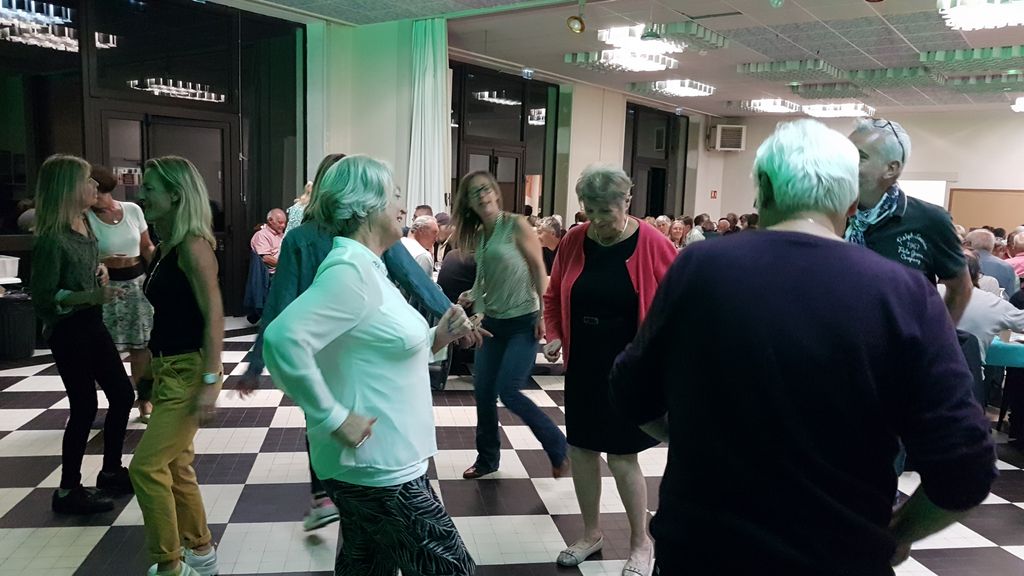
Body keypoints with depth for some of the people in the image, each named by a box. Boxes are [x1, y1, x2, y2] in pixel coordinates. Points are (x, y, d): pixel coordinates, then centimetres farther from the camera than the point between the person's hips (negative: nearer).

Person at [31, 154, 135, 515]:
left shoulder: (83, 222, 5)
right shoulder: (51, 238, -20)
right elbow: (44, 298, -20)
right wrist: (92, 296, -29)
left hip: (92, 324, 9)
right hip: (67, 331, -9)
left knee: (122, 394, 13)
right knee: (84, 407, -1)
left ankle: (111, 471, 29)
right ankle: (68, 491, 16)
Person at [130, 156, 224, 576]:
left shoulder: (192, 244, -17)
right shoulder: (165, 246, 10)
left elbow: (213, 315, -21)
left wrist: (210, 382, -24)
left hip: (190, 371, -9)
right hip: (168, 369, 9)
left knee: (146, 467, -5)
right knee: (175, 466, 16)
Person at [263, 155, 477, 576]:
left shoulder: (367, 267, 12)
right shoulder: (351, 269, -19)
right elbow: (283, 338, -32)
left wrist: (435, 338, 3)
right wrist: (334, 418, -26)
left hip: (374, 462, 10)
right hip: (378, 466, -10)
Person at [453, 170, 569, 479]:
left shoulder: (517, 225, -10)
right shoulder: (478, 235, 9)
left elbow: (539, 270, -11)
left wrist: (543, 314, -15)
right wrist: (472, 295, -3)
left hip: (523, 321, -7)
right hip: (492, 322, 7)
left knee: (508, 391, -11)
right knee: (483, 390, 7)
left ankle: (558, 446, 9)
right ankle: (487, 457, 26)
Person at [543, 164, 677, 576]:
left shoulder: (652, 243, -13)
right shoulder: (574, 241, -2)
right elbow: (554, 295, 10)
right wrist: (554, 336, -3)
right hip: (582, 365, 5)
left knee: (622, 457, 1)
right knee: (581, 448, 12)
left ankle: (641, 542, 24)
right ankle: (591, 532, 33)